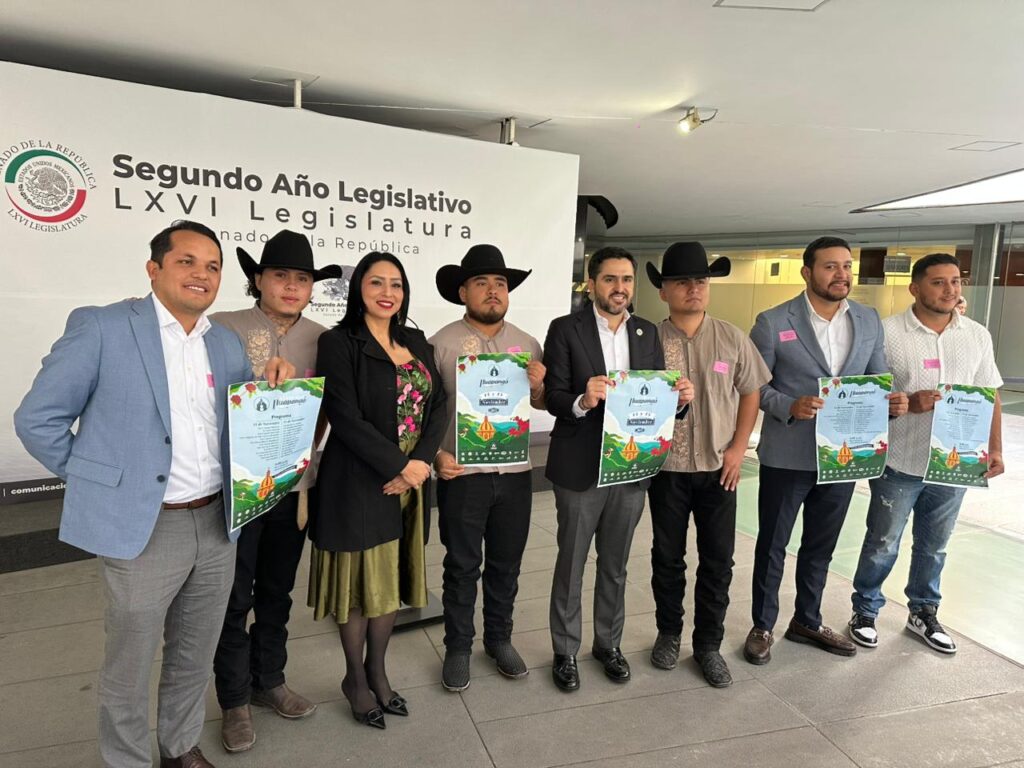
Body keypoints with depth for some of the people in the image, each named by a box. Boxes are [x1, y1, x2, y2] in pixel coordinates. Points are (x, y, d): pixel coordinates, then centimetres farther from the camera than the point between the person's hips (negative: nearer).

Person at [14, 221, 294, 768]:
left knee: (194, 658, 21)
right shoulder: (101, 327, -8)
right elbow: (37, 419, -5)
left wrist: (276, 382, -4)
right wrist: (102, 482, -4)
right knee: (129, 668, 12)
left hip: (216, 524, 5)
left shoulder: (226, 343, 8)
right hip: (143, 528, -5)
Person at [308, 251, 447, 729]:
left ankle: (377, 671, 34)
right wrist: (397, 465, -17)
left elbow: (439, 405, 4)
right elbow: (346, 418, -16)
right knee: (360, 579, 8)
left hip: (410, 481, 6)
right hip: (359, 483, -5)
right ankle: (355, 679, 29)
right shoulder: (339, 343, -8)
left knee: (393, 578, 15)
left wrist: (420, 461, -10)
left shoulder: (416, 342, 10)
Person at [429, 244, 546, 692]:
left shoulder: (527, 343, 6)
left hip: (515, 472, 4)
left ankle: (499, 639, 35)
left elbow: (541, 404, 10)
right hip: (461, 474, -3)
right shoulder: (442, 343, -6)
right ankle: (458, 648, 28)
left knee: (506, 564, 16)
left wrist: (539, 385, -11)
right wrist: (436, 454, -17)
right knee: (463, 566, 10)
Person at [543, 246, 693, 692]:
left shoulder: (648, 333, 6)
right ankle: (565, 652, 28)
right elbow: (553, 397, -12)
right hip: (580, 468, -4)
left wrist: (679, 397, -16)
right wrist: (582, 401, -32)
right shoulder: (565, 330, -7)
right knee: (570, 565, 11)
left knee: (616, 566, 18)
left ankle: (608, 643, 37)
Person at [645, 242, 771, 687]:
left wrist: (738, 448, -2)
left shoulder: (732, 338, 0)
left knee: (718, 561, 8)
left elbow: (751, 393, 5)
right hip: (666, 468, -1)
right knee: (667, 558, 13)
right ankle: (668, 634, 33)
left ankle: (709, 645, 25)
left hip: (719, 468, 1)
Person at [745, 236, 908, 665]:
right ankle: (763, 626, 27)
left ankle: (807, 622, 38)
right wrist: (790, 406, -25)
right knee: (772, 545, 10)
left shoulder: (869, 321, 5)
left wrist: (893, 401, -12)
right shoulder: (773, 322, -9)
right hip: (787, 457, -4)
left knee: (820, 547, 19)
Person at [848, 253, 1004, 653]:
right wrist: (909, 403, -24)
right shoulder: (887, 332, -10)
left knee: (934, 546, 18)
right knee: (882, 545, 9)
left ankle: (923, 613, 36)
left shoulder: (978, 336, 5)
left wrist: (994, 448, 4)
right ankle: (865, 611, 27)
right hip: (899, 463, -4)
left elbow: (989, 396, 11)